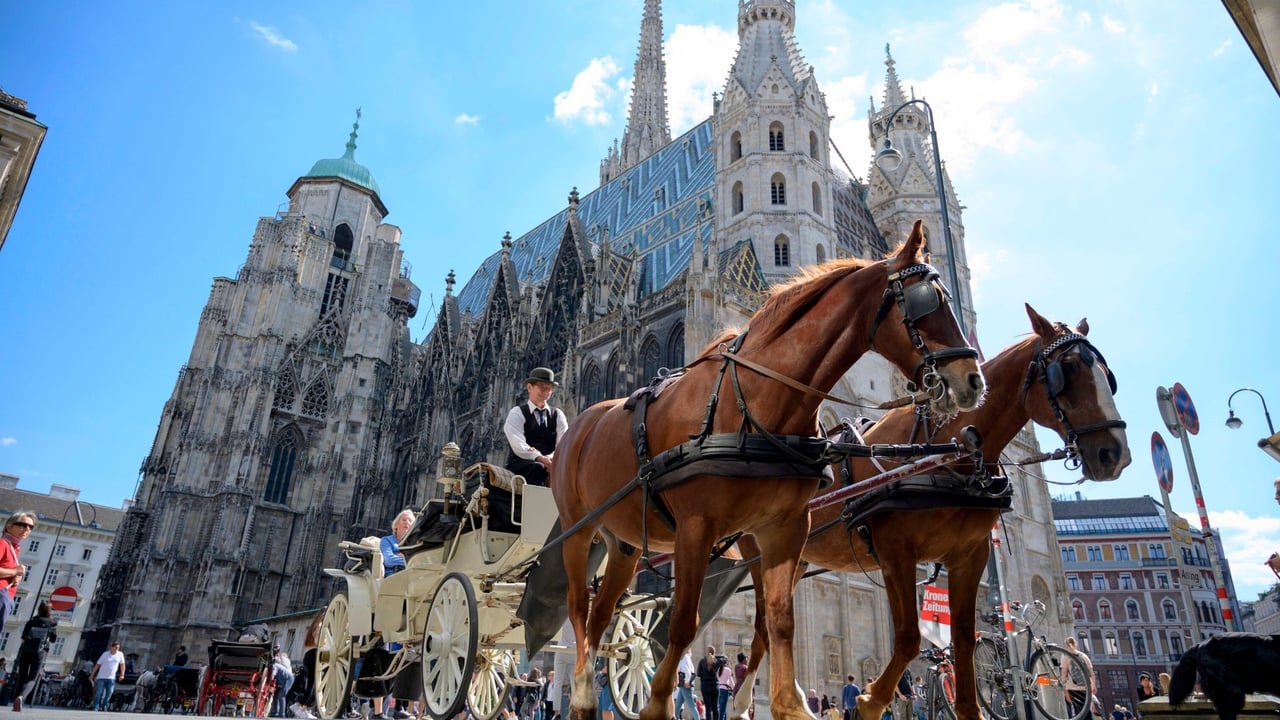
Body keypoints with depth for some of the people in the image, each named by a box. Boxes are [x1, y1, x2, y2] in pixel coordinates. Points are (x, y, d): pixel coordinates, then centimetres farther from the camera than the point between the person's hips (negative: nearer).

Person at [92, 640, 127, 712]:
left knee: (109, 694, -2)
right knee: (99, 693, -5)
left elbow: (122, 664, 11)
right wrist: (92, 674, 0)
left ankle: (104, 707, 11)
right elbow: (97, 664, 3)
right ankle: (96, 708, 1)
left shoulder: (120, 654, 4)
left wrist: (122, 674, 3)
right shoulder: (105, 654, -1)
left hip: (111, 678, 2)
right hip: (101, 677, -2)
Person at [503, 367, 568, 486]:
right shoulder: (517, 413, 5)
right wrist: (541, 459, -29)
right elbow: (519, 446, -12)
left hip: (550, 462, 3)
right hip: (520, 465, -3)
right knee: (537, 468, -37)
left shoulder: (557, 414, 16)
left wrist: (550, 458, -22)